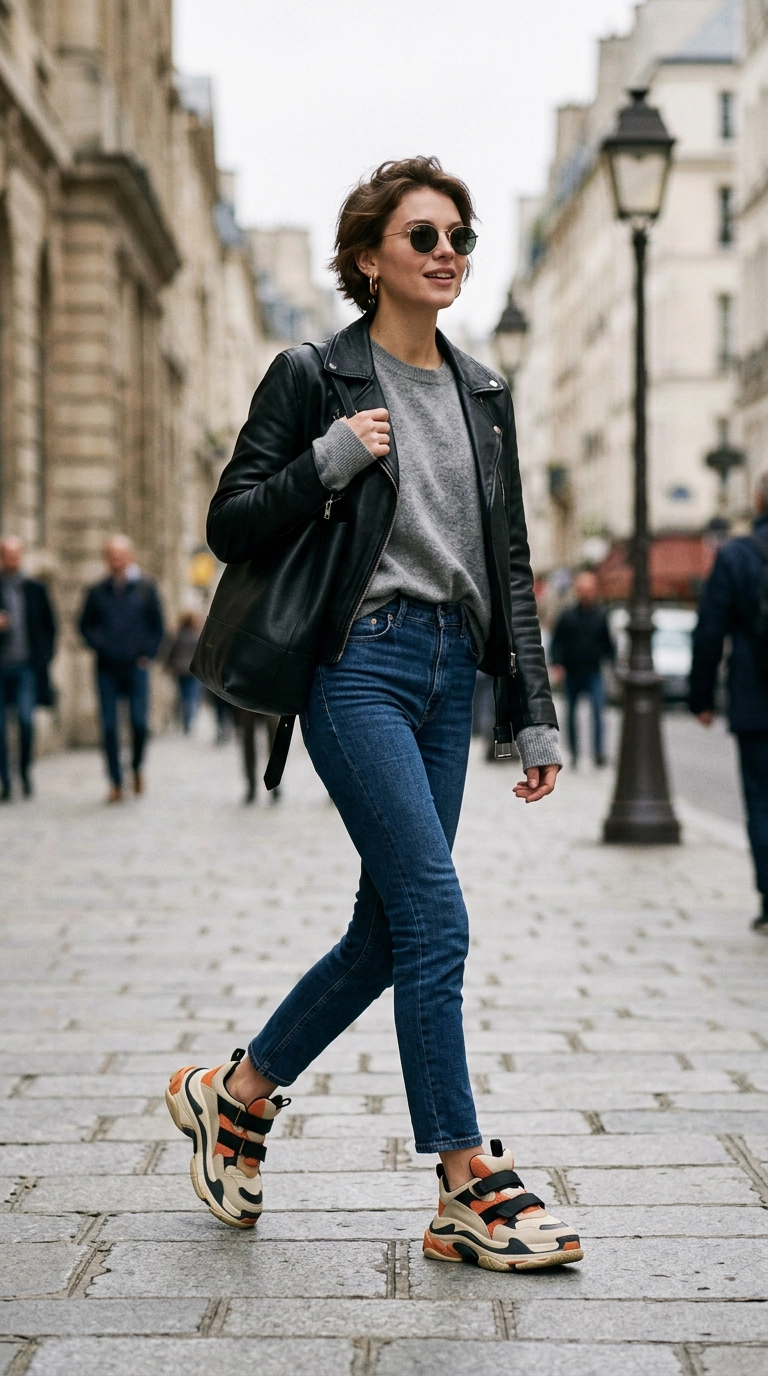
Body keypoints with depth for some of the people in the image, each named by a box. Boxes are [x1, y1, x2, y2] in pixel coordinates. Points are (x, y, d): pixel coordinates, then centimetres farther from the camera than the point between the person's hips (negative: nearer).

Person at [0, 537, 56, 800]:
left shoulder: (36, 590, 10)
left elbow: (49, 627, 16)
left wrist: (44, 656, 5)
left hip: (26, 667, 0)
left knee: (26, 718, -15)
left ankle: (26, 769, 8)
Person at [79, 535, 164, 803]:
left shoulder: (146, 589, 5)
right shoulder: (97, 593, 7)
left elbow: (157, 627, 9)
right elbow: (86, 625, 14)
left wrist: (147, 653, -1)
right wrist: (98, 644, -3)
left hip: (136, 667, -1)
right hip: (107, 670, 1)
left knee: (140, 723, -8)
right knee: (109, 727, -1)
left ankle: (137, 768, 18)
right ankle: (116, 783, 6)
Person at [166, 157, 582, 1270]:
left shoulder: (484, 393, 15)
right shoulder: (314, 376, -2)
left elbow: (508, 566, 15)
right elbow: (231, 527, -3)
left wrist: (537, 715, 10)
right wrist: (331, 461, -16)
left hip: (451, 675, 7)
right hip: (360, 666, -7)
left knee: (390, 930, 9)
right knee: (436, 921, -11)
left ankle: (235, 1094, 29)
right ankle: (471, 1188, -2)